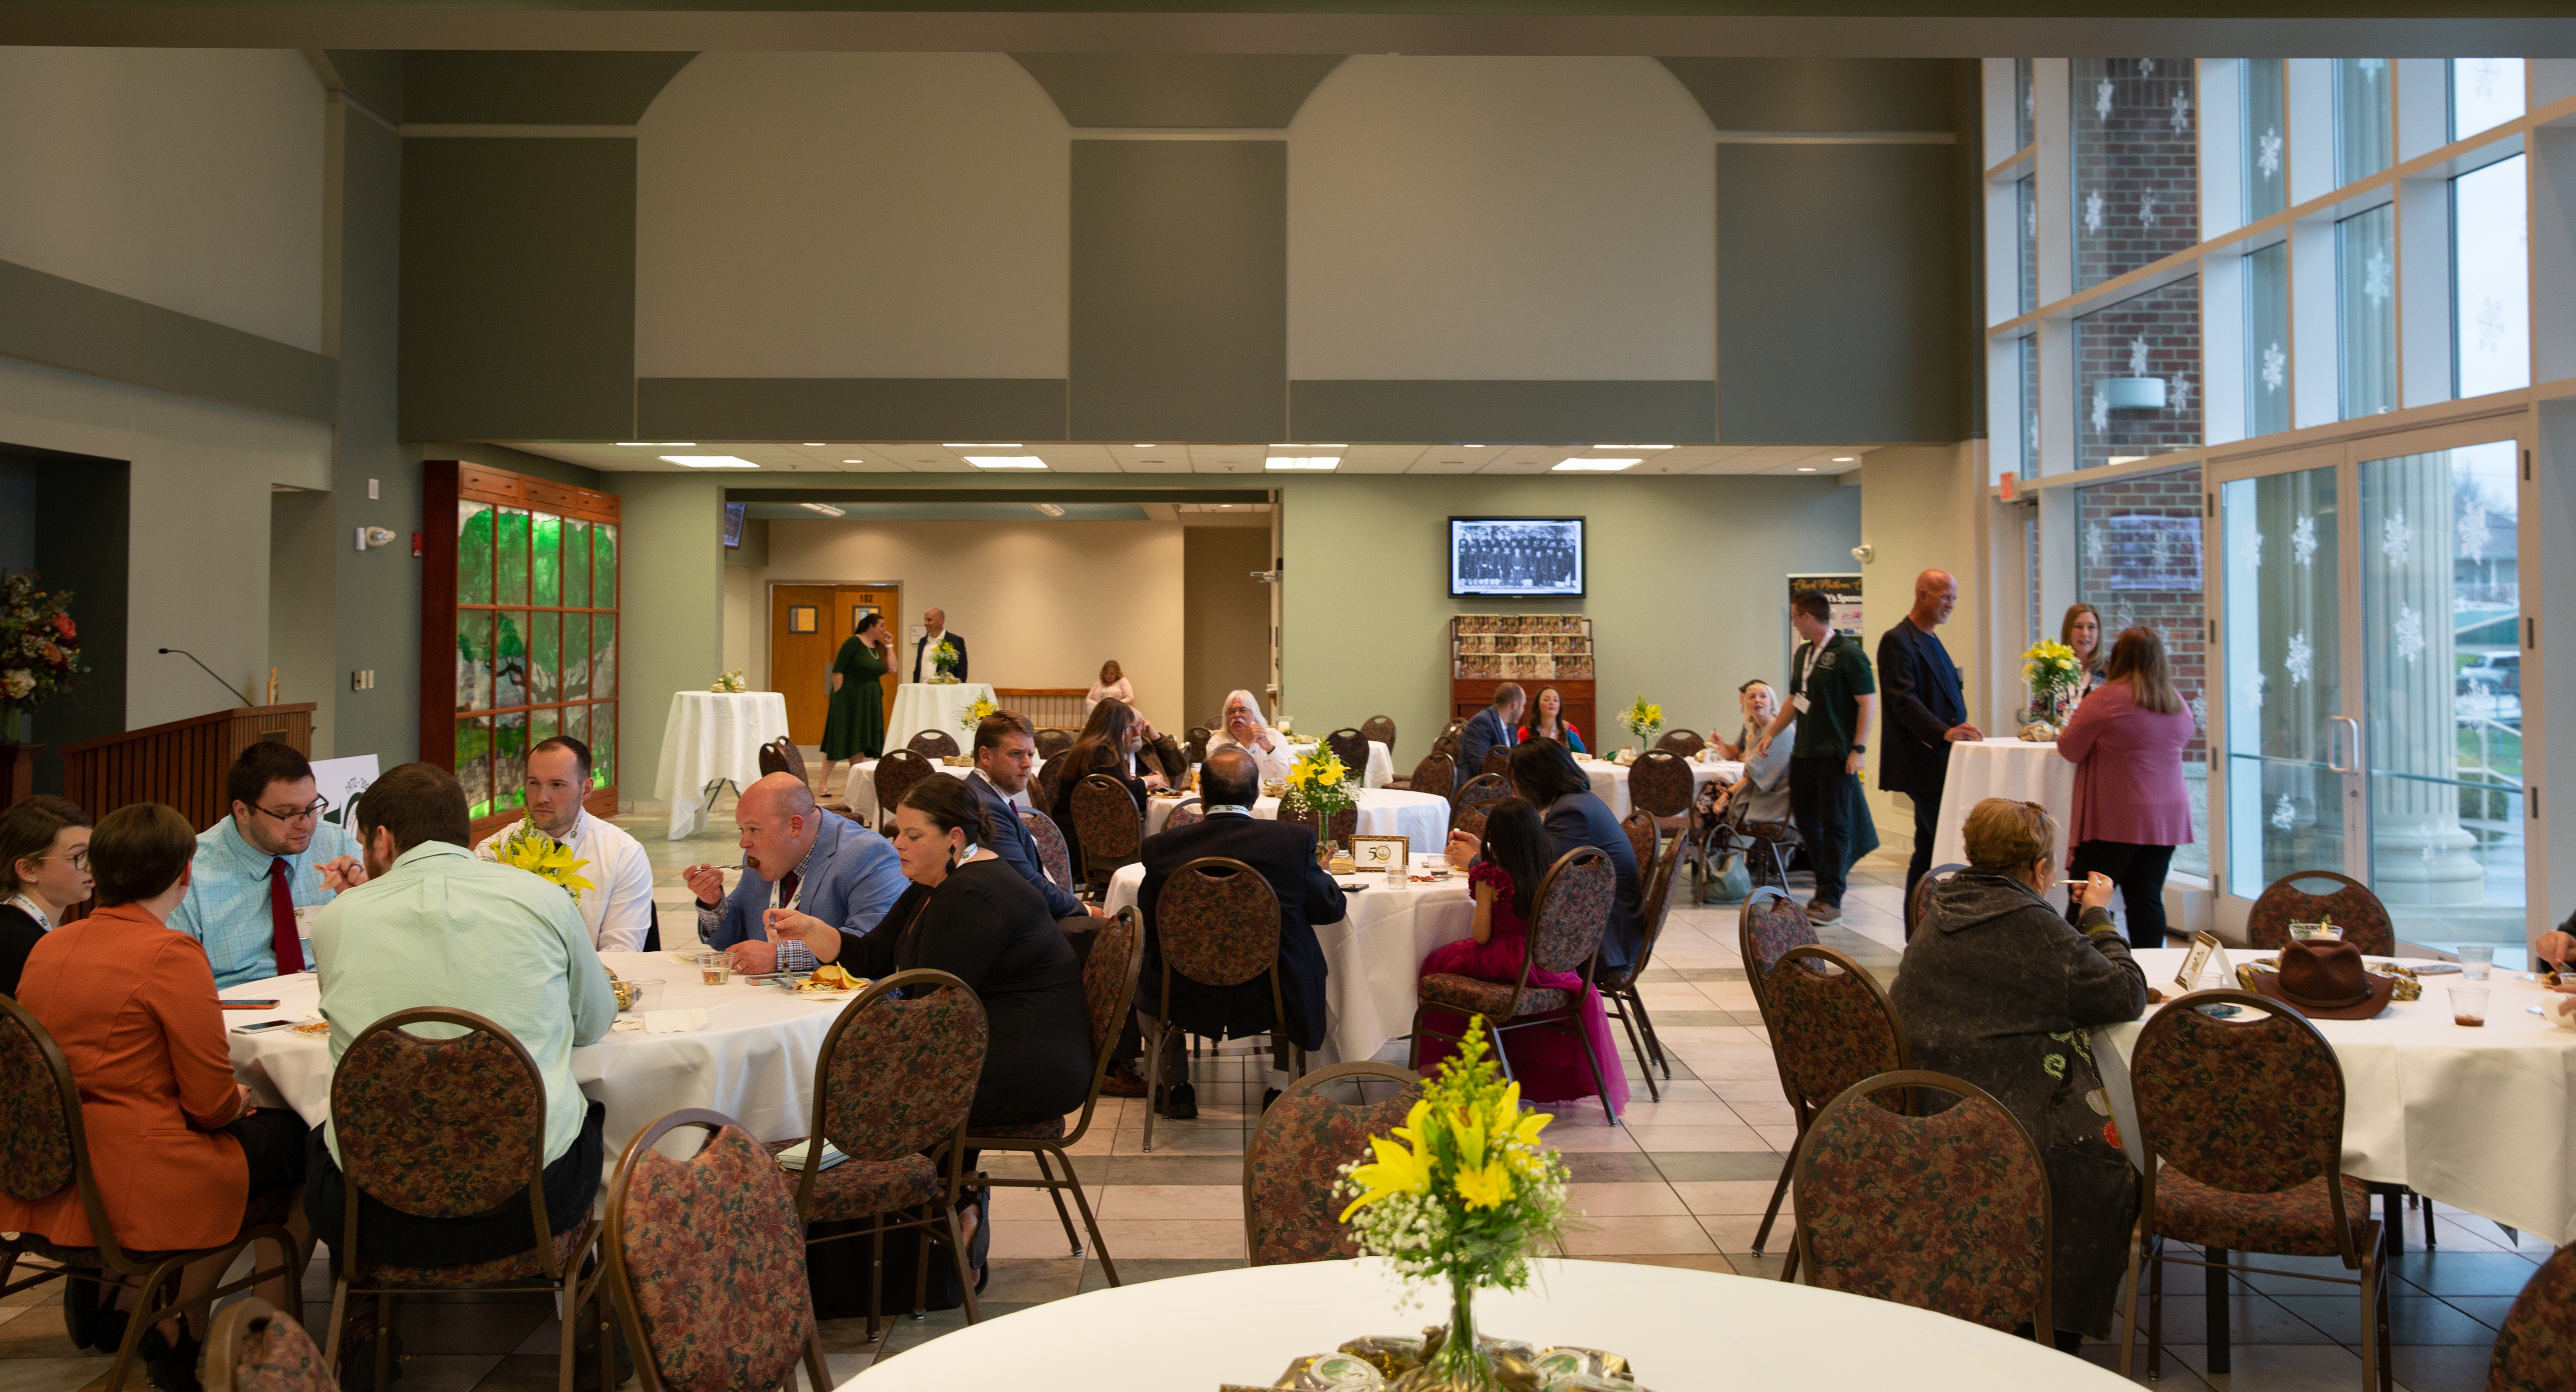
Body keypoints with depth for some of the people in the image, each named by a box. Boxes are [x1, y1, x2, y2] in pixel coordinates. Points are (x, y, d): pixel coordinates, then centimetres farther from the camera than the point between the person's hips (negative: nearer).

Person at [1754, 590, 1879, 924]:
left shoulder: (1848, 654, -10)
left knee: (1835, 825, -4)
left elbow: (1868, 703, -12)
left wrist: (1858, 749, -17)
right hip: (1803, 753, 8)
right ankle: (1825, 888, 21)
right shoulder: (1802, 653, 13)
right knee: (1808, 823, 10)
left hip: (1836, 756, -8)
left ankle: (1831, 900, -1)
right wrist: (1771, 734, 16)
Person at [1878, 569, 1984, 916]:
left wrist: (1961, 729, 12)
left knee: (1929, 851, 11)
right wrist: (1944, 732, -32)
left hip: (1940, 763, 10)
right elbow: (1904, 701, -21)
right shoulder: (1897, 641, -10)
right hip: (1923, 763, -10)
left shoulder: (1932, 641, 20)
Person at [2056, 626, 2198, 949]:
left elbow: (2070, 749, -6)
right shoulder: (2178, 704, 7)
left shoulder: (2107, 699, -12)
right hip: (2166, 818, 6)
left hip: (2114, 821, -6)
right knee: (2147, 900, 8)